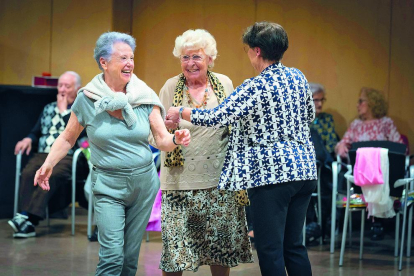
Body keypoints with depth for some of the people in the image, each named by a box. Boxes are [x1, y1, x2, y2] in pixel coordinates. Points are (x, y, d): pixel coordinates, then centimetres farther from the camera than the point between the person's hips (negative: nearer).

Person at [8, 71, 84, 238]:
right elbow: (36, 132, 23)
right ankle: (28, 223, -36)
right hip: (43, 155, 4)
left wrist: (64, 110, -2)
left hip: (66, 157, -4)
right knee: (28, 173, -29)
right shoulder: (48, 108, 25)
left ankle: (27, 217, -43)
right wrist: (28, 139, 1)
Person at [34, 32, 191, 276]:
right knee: (112, 256, -13)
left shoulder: (145, 98, -2)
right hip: (108, 186, -2)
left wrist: (176, 139, -24)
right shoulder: (87, 100, -5)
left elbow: (163, 140, -2)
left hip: (144, 183, 2)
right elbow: (68, 138, 6)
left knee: (131, 256, 8)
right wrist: (49, 164, -9)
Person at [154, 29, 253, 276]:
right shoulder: (171, 87, 0)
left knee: (221, 245, 6)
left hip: (219, 177, 2)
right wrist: (169, 128, -21)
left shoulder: (224, 83, 6)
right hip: (181, 179, -2)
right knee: (175, 246, -5)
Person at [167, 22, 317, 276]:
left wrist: (181, 112, -1)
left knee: (270, 249, -1)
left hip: (272, 174, -7)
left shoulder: (256, 87, -14)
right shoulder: (298, 77, 7)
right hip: (304, 170, 7)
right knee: (294, 245, 13)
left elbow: (216, 117, -16)